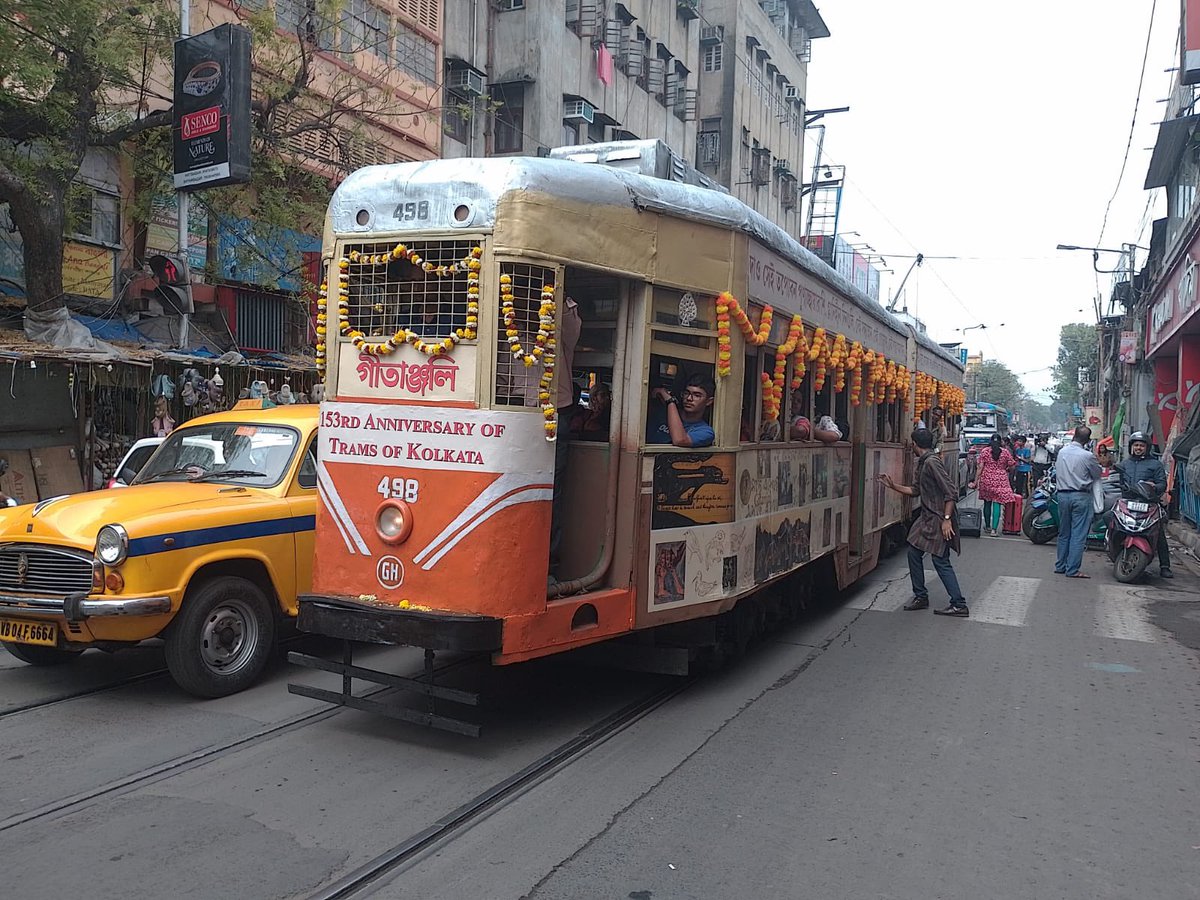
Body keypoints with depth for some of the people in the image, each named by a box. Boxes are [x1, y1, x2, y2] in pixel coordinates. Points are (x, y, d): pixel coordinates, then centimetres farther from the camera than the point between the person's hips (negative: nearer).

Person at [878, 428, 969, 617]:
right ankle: (921, 597, 23)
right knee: (914, 553, 12)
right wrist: (893, 486, 19)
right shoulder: (923, 462, 11)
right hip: (927, 517, 10)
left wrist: (947, 519, -24)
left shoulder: (932, 462, -19)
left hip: (939, 519, -10)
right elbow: (916, 490, 20)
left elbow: (951, 491, -23)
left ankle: (959, 606, 0)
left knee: (941, 561, -7)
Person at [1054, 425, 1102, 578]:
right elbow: (1097, 474, 1)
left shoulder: (1062, 452, 2)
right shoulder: (1088, 456, -13)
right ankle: (1072, 570, -2)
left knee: (1063, 533, 15)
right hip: (1081, 496, -5)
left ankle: (1060, 566, 20)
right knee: (1078, 535, -1)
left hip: (1063, 494, 5)